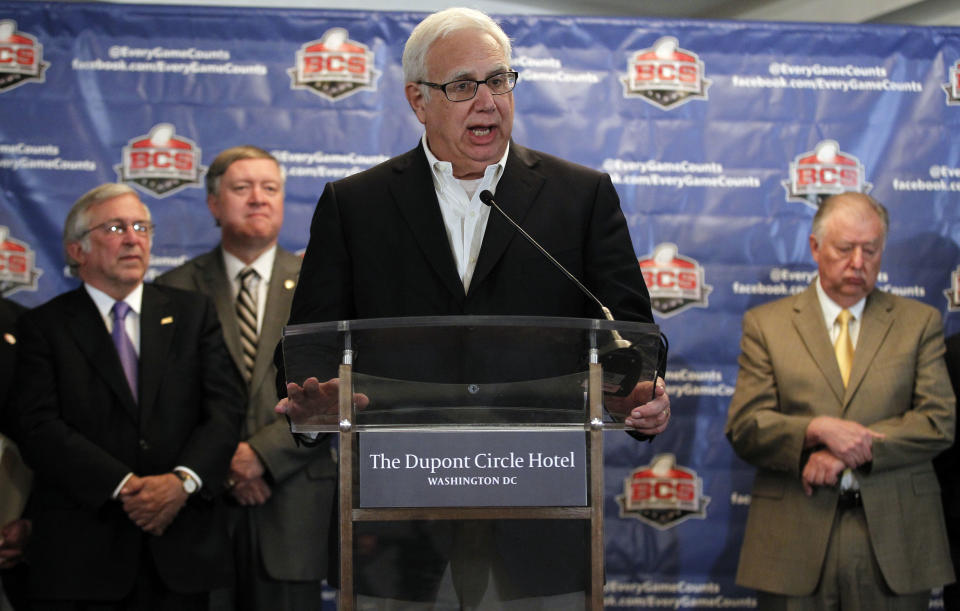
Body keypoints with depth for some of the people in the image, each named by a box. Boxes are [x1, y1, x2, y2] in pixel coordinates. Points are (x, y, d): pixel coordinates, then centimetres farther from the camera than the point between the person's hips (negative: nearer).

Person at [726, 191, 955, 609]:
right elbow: (744, 428, -1)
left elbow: (938, 422, -1)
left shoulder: (919, 322, 10)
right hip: (795, 543, 0)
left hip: (894, 538, 1)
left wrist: (847, 452, -11)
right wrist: (817, 430, -18)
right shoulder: (765, 324, 8)